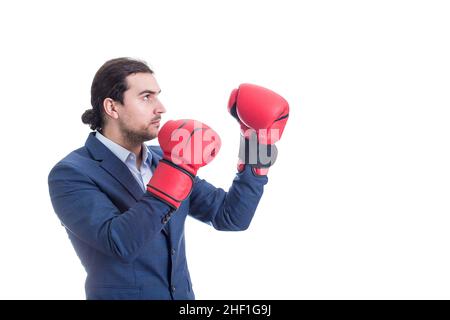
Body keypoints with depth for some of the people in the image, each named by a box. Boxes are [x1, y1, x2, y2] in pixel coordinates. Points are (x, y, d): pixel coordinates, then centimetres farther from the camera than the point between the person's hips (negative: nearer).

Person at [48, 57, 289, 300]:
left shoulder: (163, 160, 3)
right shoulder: (71, 174, -14)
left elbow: (230, 217, 1)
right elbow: (121, 243, -28)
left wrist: (258, 149, -7)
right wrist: (177, 169, -29)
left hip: (182, 294, 6)